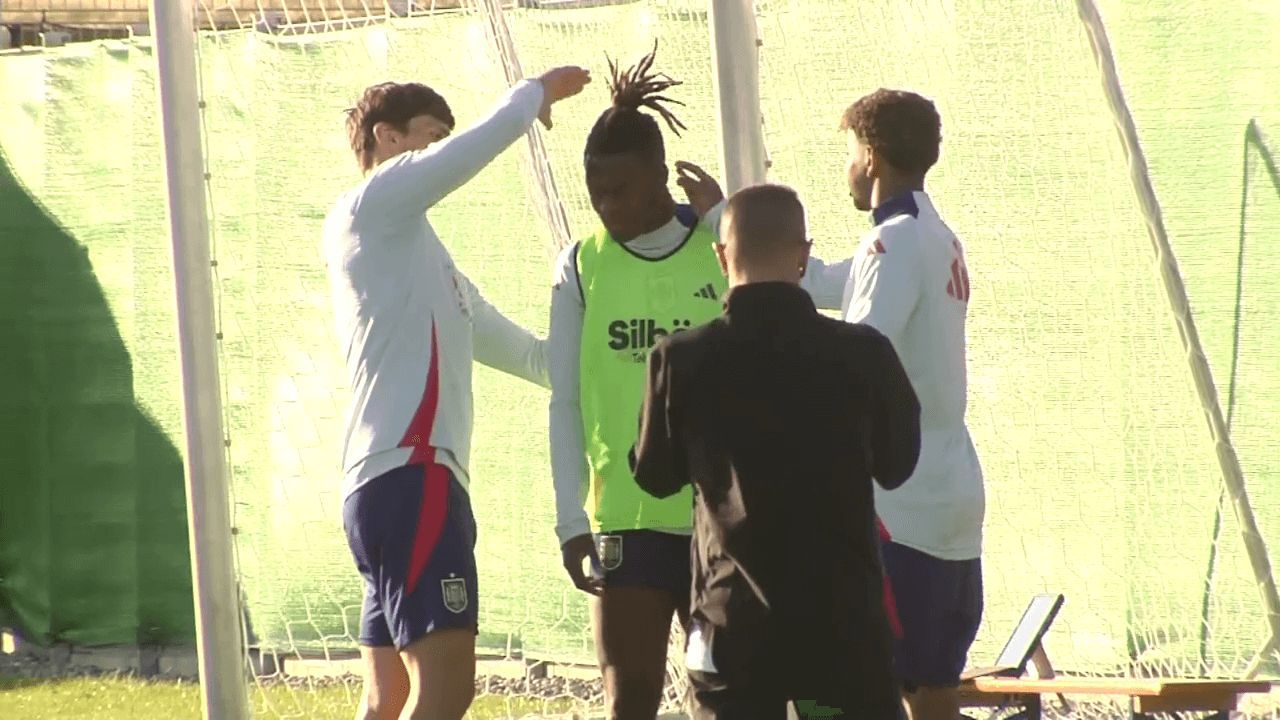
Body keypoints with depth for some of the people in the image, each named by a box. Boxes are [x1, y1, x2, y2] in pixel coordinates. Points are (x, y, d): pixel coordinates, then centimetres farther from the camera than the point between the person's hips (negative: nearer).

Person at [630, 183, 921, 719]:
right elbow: (896, 465, 9)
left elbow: (655, 476, 7)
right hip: (843, 615, 0)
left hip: (735, 619, 0)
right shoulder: (863, 355, -8)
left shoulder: (683, 360, -7)